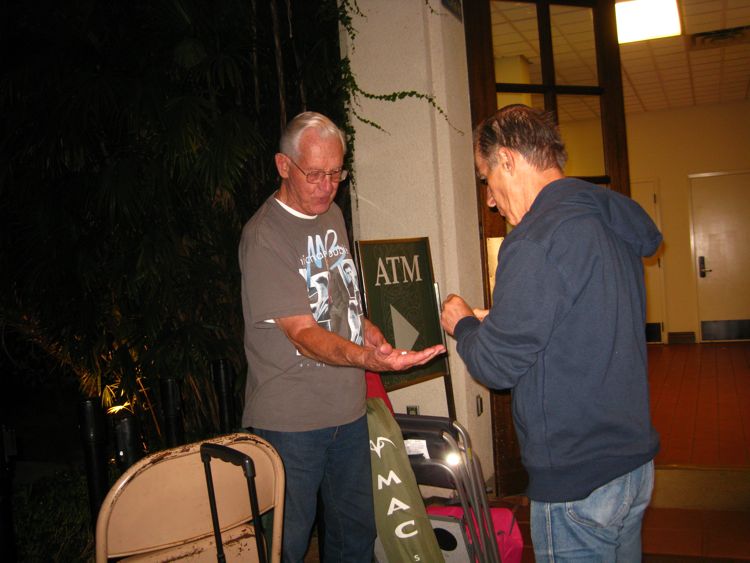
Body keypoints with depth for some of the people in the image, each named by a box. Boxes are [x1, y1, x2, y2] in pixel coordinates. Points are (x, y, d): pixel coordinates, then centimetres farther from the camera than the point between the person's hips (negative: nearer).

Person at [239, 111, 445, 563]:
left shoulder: (333, 214, 9)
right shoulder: (264, 236, -16)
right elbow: (303, 335, -23)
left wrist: (368, 329, 2)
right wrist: (367, 358, -40)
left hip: (349, 409, 7)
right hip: (290, 421, -7)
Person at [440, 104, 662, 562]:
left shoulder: (537, 241, -22)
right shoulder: (613, 219, 7)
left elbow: (497, 366, -18)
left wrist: (463, 324, 1)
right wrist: (493, 322, 13)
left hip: (577, 482, -9)